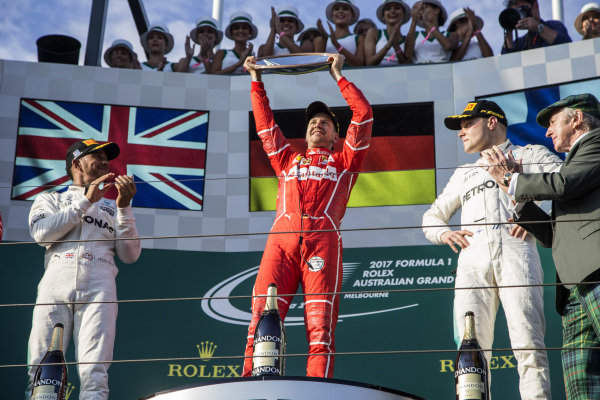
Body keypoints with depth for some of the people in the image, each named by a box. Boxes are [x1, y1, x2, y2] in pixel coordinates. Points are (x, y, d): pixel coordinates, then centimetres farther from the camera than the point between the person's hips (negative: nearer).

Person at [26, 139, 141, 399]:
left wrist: (124, 207, 5)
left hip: (99, 288, 1)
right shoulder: (50, 199, 25)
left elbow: (129, 256, 15)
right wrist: (86, 200, 3)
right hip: (56, 283, -1)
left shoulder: (112, 207, 30)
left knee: (94, 375, -16)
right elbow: (41, 233, 2)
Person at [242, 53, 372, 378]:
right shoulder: (288, 161, 34)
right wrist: (256, 80, 34)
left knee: (320, 327, -13)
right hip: (281, 240, 2)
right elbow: (265, 123, 35)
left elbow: (363, 115, 20)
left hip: (322, 241, -2)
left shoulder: (343, 162, 27)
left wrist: (338, 76, 22)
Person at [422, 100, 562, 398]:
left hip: (515, 250, -4)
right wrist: (443, 233, 12)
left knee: (527, 341, -17)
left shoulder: (531, 155, 21)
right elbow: (432, 216, 36)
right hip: (473, 257, 4)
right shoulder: (463, 174, 36)